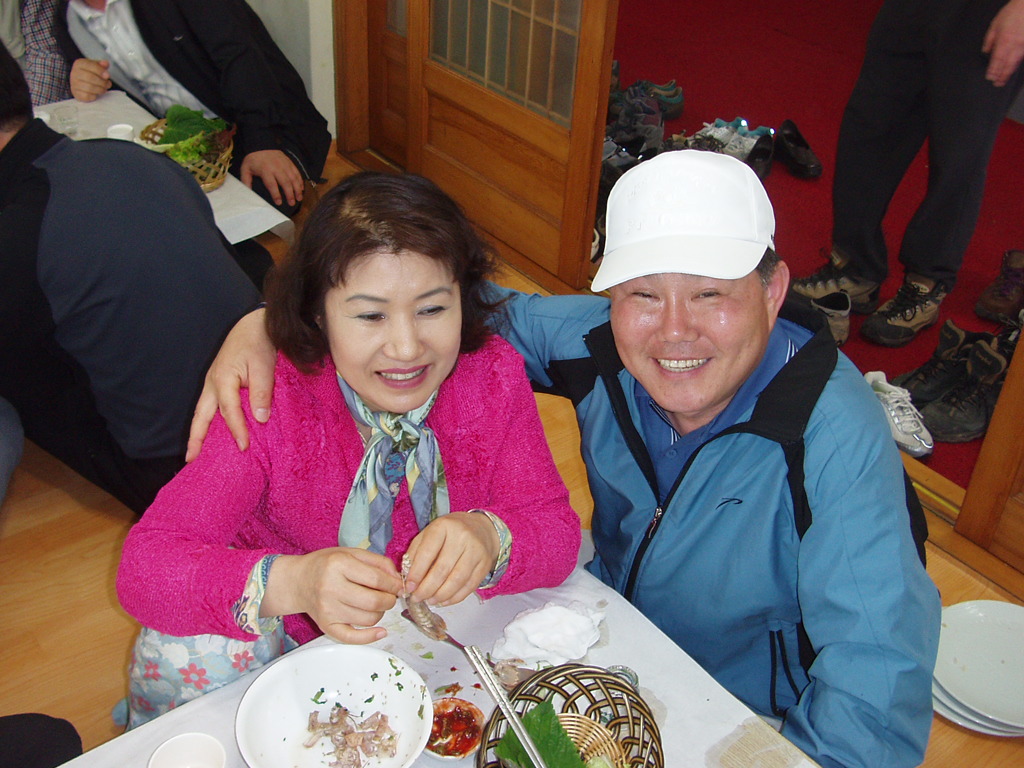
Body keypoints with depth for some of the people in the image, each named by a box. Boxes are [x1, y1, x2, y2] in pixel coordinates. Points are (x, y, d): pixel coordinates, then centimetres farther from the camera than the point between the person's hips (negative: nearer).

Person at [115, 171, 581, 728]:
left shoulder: (494, 376, -16)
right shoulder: (272, 402, -23)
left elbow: (557, 529, -16)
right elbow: (144, 566, -28)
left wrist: (488, 539, -41)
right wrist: (292, 582, -47)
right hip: (300, 640, -2)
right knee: (187, 654, -29)